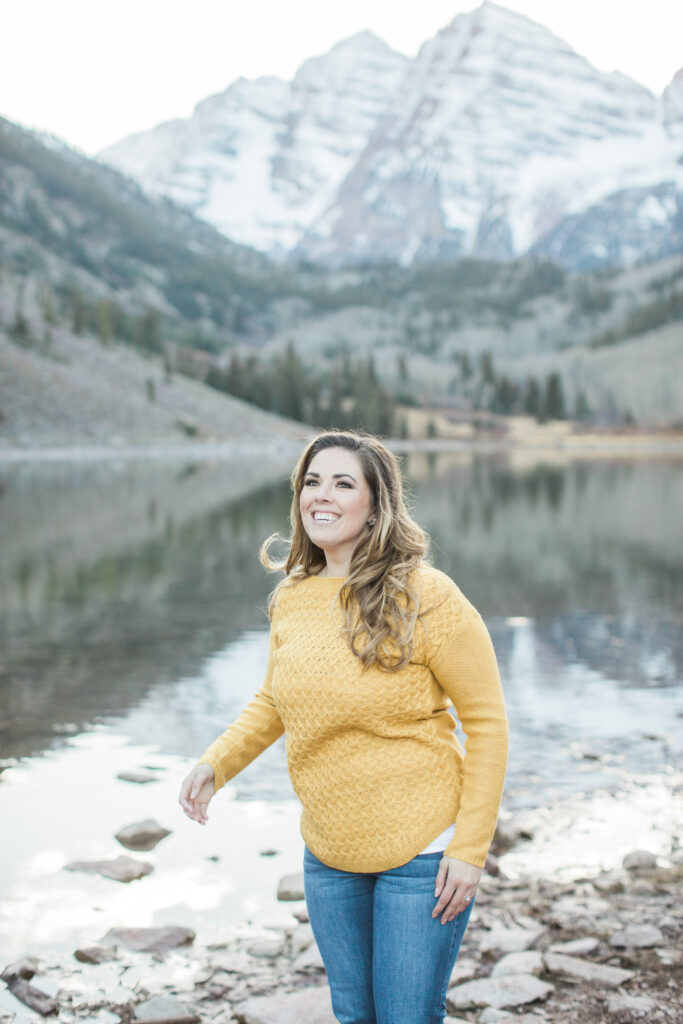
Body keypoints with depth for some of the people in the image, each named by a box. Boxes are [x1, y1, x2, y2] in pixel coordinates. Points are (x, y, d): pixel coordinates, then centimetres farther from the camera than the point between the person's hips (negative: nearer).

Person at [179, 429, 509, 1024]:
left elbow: (487, 722, -12)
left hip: (421, 856, -5)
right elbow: (274, 700, 16)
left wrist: (470, 848, -14)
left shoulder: (426, 598, -17)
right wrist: (217, 763, 0)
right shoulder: (291, 599, 0)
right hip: (328, 856, 6)